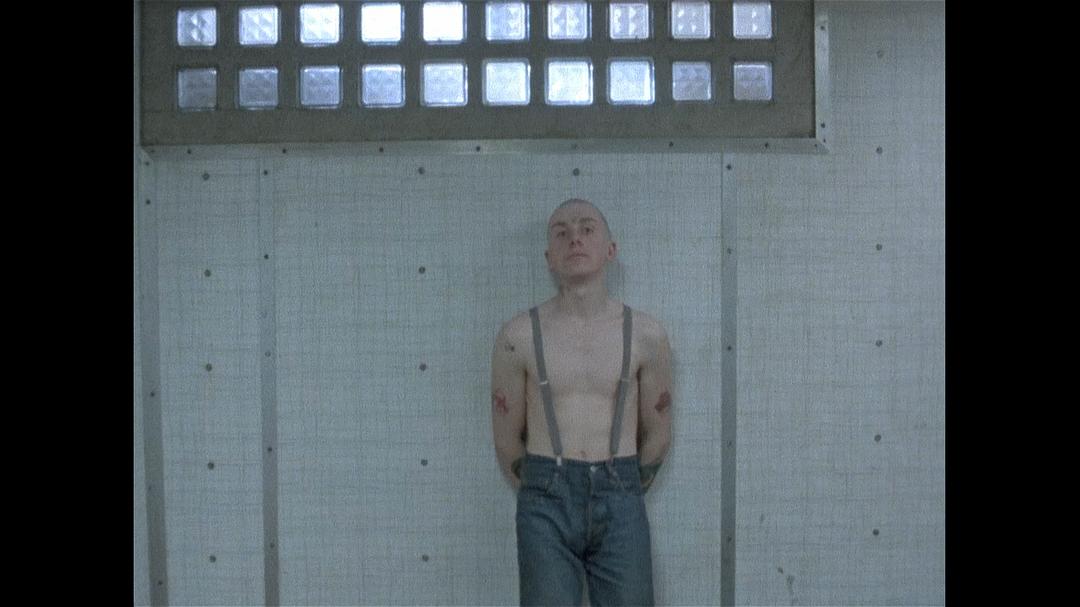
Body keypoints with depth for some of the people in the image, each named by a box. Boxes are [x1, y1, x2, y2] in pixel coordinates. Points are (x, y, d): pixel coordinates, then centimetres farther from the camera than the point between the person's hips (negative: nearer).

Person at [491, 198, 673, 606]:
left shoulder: (646, 335, 2)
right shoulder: (519, 337, -1)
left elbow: (658, 434, 13)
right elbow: (507, 439, 9)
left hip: (620, 504, 1)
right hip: (547, 503, -1)